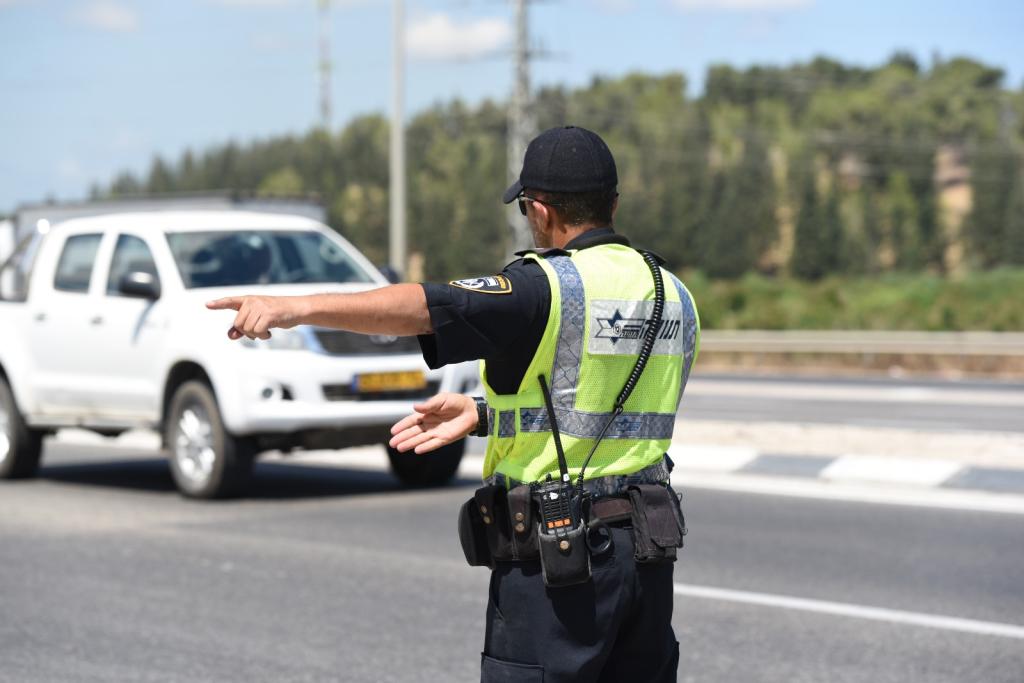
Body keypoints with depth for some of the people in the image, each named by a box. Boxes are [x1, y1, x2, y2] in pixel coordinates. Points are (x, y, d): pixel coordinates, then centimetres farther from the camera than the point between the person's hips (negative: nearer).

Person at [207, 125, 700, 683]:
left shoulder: (550, 287, -14)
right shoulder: (673, 295, 11)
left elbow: (423, 307, -26)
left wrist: (297, 307, -32)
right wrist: (484, 414, 18)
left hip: (556, 556, -7)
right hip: (649, 552, 7)